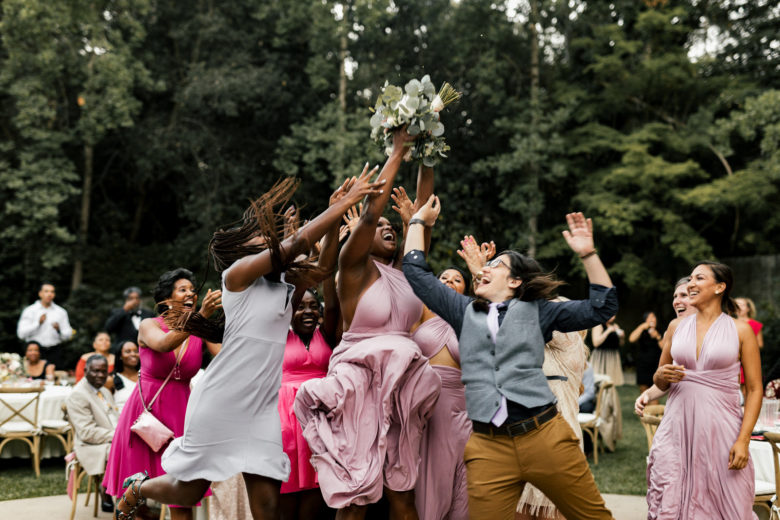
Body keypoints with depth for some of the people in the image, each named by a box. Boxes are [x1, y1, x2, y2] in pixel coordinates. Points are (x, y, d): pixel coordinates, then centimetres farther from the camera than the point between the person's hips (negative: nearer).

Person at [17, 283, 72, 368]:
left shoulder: (61, 312, 11)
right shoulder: (29, 311, 5)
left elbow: (68, 335, 8)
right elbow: (21, 334, -4)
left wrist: (59, 330, -12)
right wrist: (38, 323, -11)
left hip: (55, 352, 1)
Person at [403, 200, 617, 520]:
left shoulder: (537, 311, 12)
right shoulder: (465, 312, 19)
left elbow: (602, 307, 8)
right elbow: (415, 271, 22)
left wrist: (588, 254, 1)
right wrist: (419, 221, 29)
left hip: (544, 435, -2)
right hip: (489, 446, 2)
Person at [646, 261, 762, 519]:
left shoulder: (740, 330, 2)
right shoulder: (677, 326, 11)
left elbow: (754, 389, 0)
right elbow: (659, 382, 20)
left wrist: (743, 440, -10)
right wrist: (662, 376, -5)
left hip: (720, 428, -2)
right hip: (677, 427, 3)